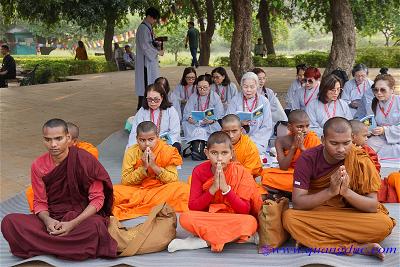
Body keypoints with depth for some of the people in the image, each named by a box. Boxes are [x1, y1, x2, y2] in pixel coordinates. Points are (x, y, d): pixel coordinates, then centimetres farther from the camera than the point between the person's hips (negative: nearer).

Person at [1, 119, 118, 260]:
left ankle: (43, 245, -13)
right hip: (52, 218, 3)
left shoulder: (85, 160, -11)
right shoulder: (38, 166, -1)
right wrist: (47, 220, -18)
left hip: (83, 216, -3)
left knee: (95, 226, -39)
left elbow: (97, 199, -10)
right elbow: (39, 202, 5)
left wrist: (73, 223, -22)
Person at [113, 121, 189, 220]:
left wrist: (154, 166, -18)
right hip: (137, 191, -1)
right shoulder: (131, 153, -2)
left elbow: (173, 180, -8)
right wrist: (143, 168, -17)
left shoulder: (167, 151, -4)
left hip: (161, 191, 1)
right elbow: (125, 181, -6)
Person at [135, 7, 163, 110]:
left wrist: (157, 45, 3)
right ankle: (141, 106, -3)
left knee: (150, 84, 12)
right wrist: (157, 52, -13)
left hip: (151, 60, 10)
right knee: (145, 83, -8)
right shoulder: (143, 28, -15)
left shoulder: (149, 27, 15)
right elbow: (145, 46, -20)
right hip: (145, 60, -10)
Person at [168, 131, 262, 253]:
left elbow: (245, 210, -14)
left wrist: (226, 188, -25)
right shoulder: (199, 171, -7)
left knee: (250, 222, -33)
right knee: (185, 218, -29)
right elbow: (192, 207, -11)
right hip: (207, 218, 1)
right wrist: (212, 189, -23)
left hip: (233, 219, 0)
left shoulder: (240, 172, -10)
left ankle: (202, 241, -21)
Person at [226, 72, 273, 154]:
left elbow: (267, 128, 1)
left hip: (257, 140, 0)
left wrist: (251, 140, -11)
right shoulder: (235, 100, 5)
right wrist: (240, 123, -20)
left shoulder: (264, 101, 4)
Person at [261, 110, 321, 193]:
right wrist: (293, 147, -24)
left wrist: (302, 147, -25)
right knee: (266, 174, -22)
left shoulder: (313, 139, -12)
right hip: (288, 174, 1)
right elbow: (283, 167, -16)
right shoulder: (281, 141, -10)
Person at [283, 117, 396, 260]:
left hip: (351, 214, 0)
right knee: (289, 217, -32)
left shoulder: (360, 160, -13)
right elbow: (297, 203, -20)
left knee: (385, 224, -27)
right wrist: (330, 191, -33)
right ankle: (357, 247, -23)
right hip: (315, 213, 1)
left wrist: (346, 191, -32)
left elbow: (373, 206, -14)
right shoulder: (308, 159, -15)